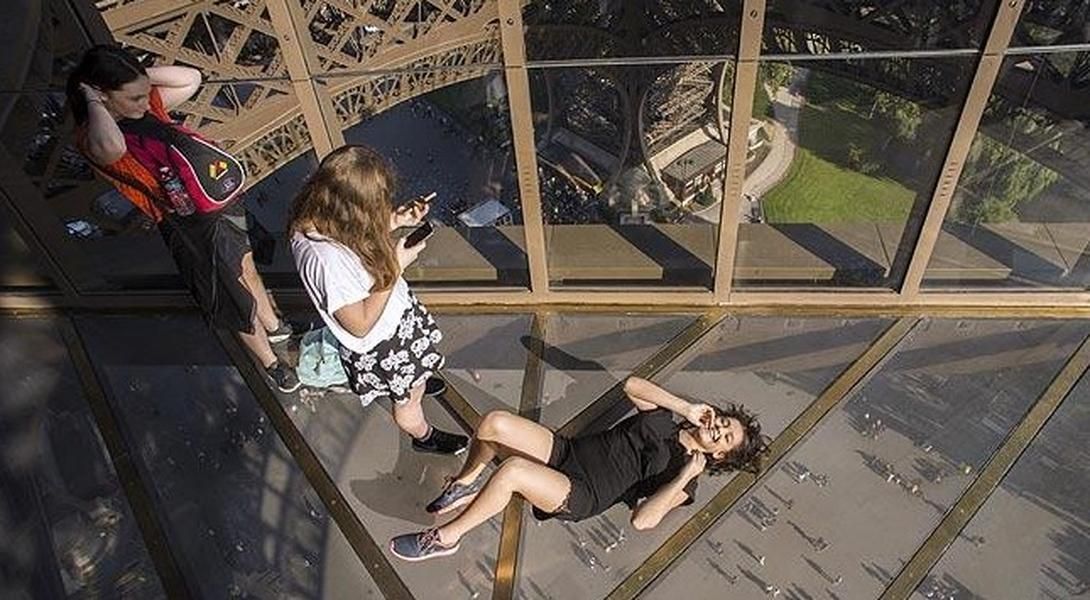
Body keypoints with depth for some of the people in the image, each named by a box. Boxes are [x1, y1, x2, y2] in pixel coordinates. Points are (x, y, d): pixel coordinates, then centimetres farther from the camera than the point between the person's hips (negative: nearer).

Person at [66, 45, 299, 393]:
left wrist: (141, 75, -6)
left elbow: (191, 79, 4)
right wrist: (92, 101, -30)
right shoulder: (92, 137, -23)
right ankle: (269, 363, 37)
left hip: (220, 200, 7)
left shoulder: (148, 106, -3)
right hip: (190, 227, -7)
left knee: (247, 270, 29)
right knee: (236, 301, 12)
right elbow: (112, 148, -48)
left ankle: (273, 326, 57)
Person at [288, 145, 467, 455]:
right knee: (409, 398, 23)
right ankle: (423, 436, 53)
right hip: (382, 343, -7)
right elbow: (360, 324, -31)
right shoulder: (327, 261, -44)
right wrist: (396, 266, -29)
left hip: (396, 311, 7)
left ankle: (417, 381, 70)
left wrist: (395, 220, -11)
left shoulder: (320, 219, -20)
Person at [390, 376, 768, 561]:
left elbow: (642, 520, -18)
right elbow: (632, 384, 7)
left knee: (513, 470, -35)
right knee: (493, 423, -19)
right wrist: (687, 407, 3)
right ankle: (467, 483, 9)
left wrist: (686, 475, -18)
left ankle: (446, 538, -13)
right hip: (566, 450, 6)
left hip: (578, 497, -6)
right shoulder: (665, 417, 13)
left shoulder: (685, 479, -4)